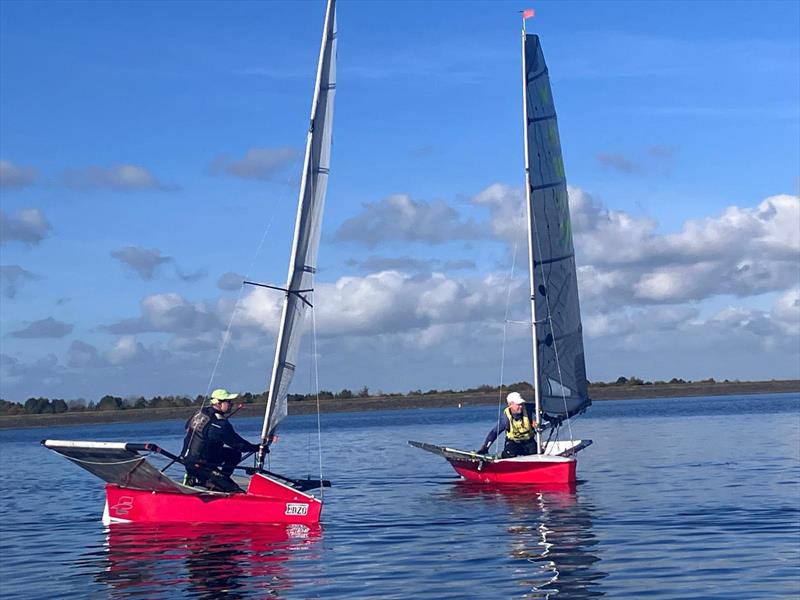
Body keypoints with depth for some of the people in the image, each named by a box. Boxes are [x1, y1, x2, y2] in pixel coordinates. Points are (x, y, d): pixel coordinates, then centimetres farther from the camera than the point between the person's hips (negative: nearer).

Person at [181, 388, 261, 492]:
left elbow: (187, 426, 22)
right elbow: (238, 444, -14)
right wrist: (258, 447, -3)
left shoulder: (200, 412, 4)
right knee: (235, 454, -4)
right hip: (201, 466, -8)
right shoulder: (221, 425, -19)